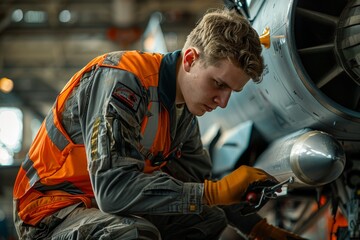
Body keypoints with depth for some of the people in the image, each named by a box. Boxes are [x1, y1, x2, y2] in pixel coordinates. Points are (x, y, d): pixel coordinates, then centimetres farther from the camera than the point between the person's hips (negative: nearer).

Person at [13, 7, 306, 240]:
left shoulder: (183, 106, 2)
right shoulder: (121, 79, -25)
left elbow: (199, 179, 16)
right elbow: (113, 189, -35)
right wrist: (217, 191, -33)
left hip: (105, 206, 9)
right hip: (52, 210, -9)